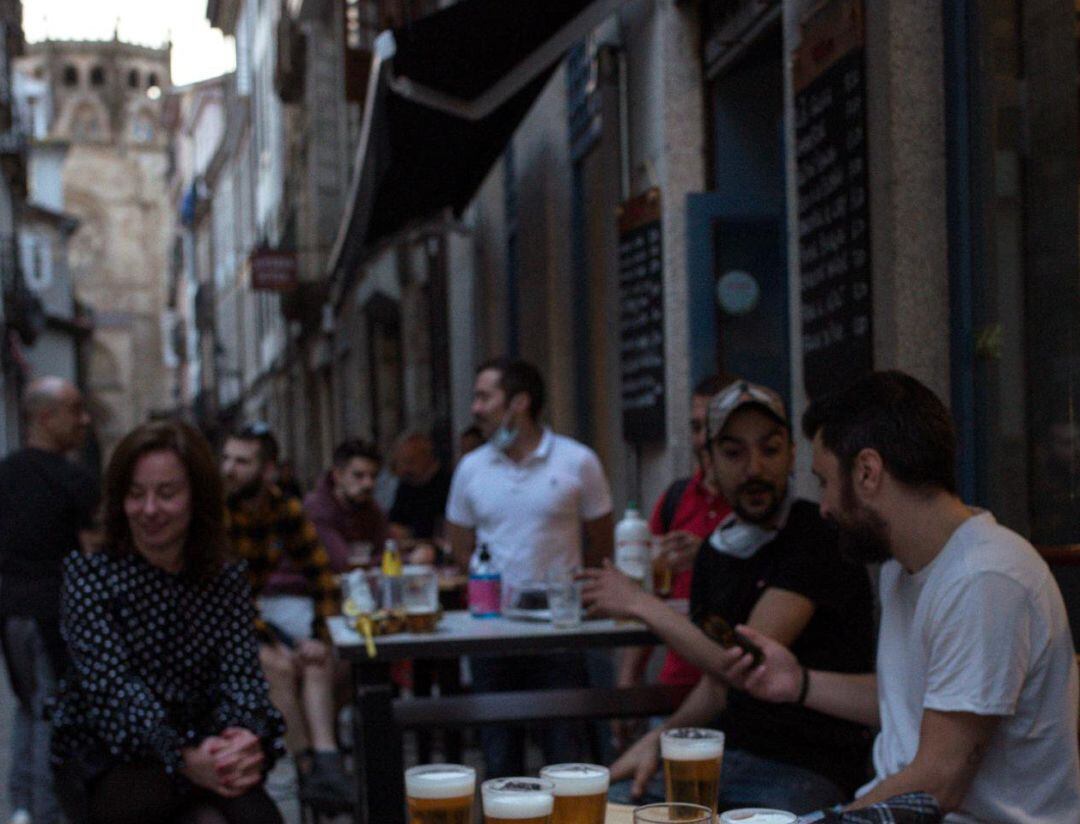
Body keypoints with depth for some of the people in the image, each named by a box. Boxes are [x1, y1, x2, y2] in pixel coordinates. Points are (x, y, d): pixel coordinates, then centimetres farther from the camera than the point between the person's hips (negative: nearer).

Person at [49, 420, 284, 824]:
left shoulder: (227, 581, 6)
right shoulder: (88, 574, -3)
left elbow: (241, 675, -6)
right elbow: (111, 688, -17)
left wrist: (249, 737, -32)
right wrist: (183, 758, -36)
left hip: (195, 751, 3)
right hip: (101, 770, -3)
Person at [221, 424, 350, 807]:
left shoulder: (284, 509, 1)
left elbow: (320, 574, 6)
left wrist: (321, 634, -7)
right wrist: (271, 641, -24)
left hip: (252, 614, 6)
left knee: (320, 661, -14)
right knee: (279, 666, -28)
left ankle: (326, 758, -25)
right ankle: (308, 769, -22)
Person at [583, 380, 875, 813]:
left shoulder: (818, 538, -13)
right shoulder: (715, 550, 12)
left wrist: (642, 604, -8)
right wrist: (658, 740, 1)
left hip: (809, 770, -7)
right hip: (727, 756, 7)